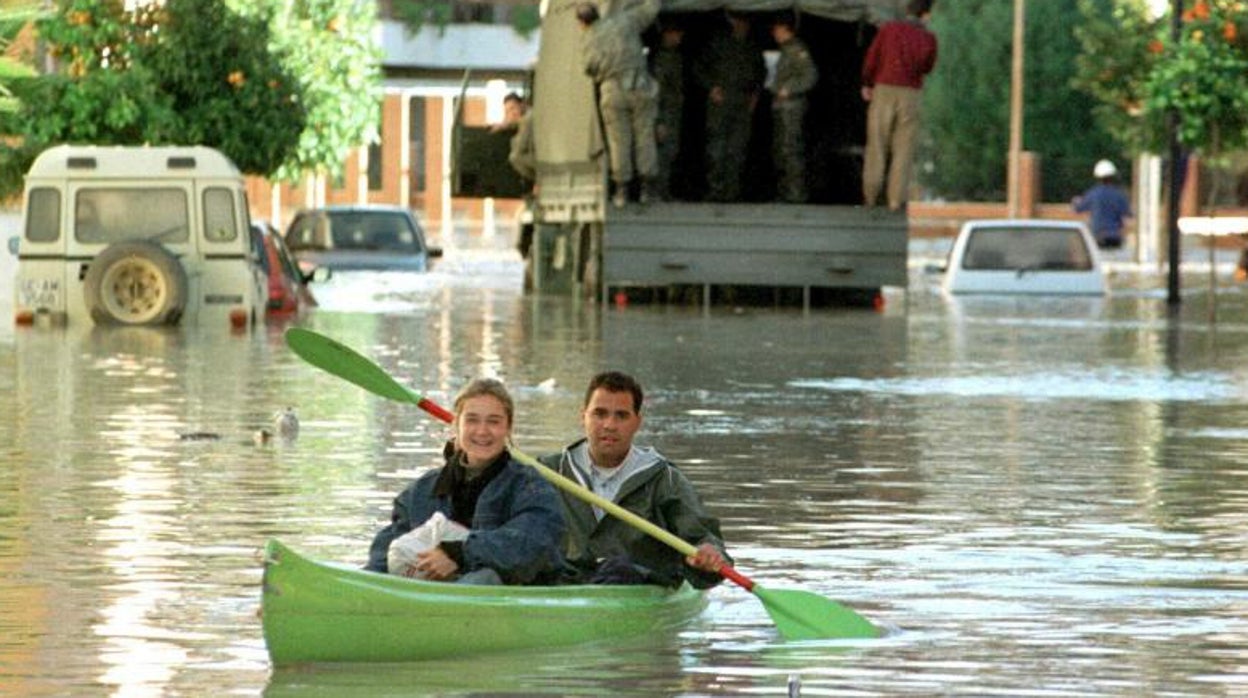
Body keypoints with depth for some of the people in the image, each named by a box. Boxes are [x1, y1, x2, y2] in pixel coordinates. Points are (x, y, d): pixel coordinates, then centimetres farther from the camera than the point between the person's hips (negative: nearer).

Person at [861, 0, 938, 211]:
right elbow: (928, 68, 10)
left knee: (877, 145, 8)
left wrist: (867, 84, 13)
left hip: (884, 91, 0)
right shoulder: (928, 38, -2)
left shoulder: (888, 29, -3)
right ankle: (896, 199, -1)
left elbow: (871, 58, -3)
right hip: (911, 94, 0)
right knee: (903, 147, 4)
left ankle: (870, 195, 6)